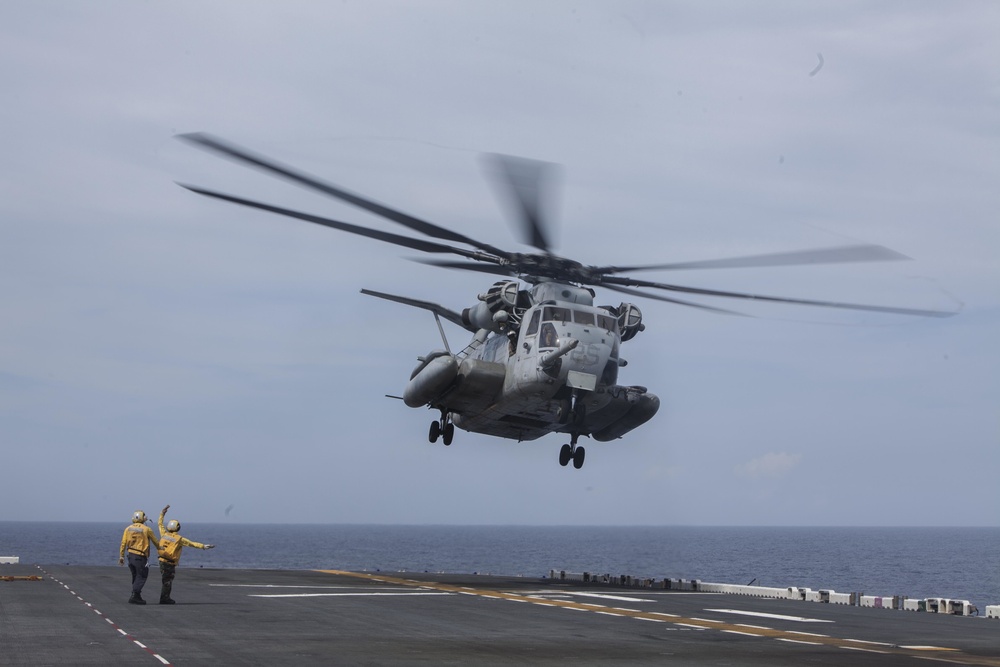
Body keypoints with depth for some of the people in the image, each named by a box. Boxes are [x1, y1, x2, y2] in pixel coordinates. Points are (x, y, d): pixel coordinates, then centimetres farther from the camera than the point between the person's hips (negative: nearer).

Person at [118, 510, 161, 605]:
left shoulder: (128, 529, 4)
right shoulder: (147, 529, -6)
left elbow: (123, 543, 2)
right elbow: (155, 541, 8)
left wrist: (121, 556, 8)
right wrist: (158, 549, 27)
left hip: (131, 555, 6)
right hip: (141, 557, -6)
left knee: (135, 577, 16)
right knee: (141, 577, -1)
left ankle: (137, 596, 21)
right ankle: (134, 596, -12)